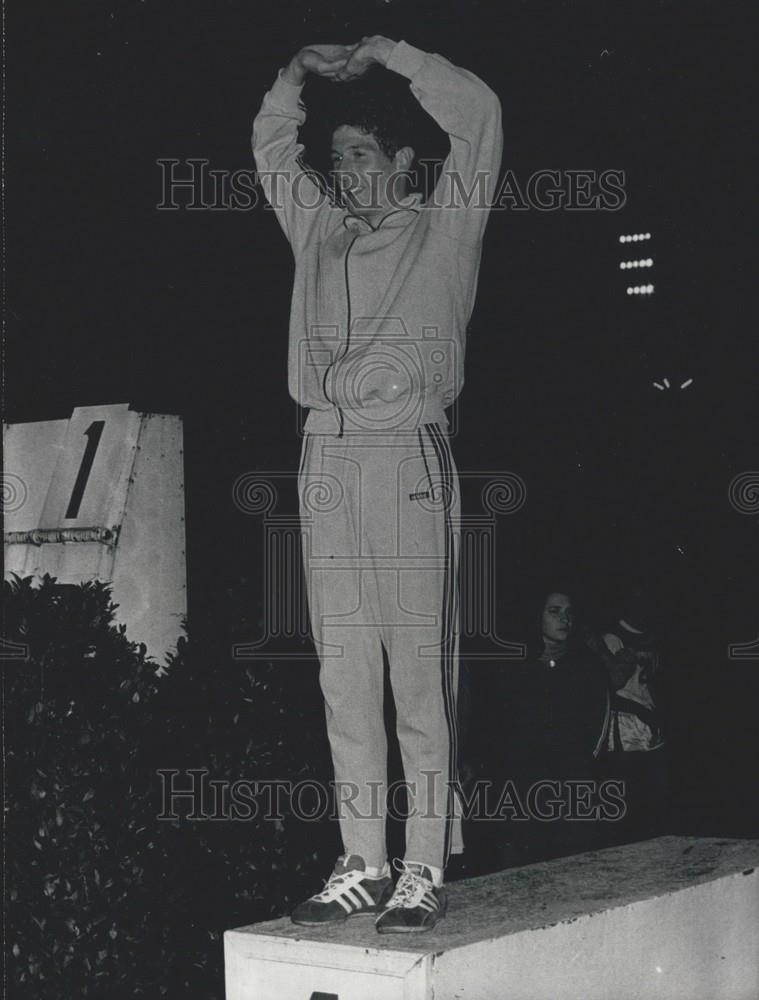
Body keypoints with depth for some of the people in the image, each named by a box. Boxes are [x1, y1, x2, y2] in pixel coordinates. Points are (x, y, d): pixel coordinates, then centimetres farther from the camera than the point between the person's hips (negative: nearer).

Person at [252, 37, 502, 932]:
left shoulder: (442, 230, 8)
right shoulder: (320, 233, 21)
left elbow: (478, 114, -1)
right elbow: (271, 150, 31)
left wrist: (383, 53, 5)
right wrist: (298, 72, 17)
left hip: (407, 460, -5)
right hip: (326, 458, 5)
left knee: (419, 674, -6)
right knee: (344, 676, 3)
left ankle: (425, 870, -4)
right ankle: (363, 863, 8)